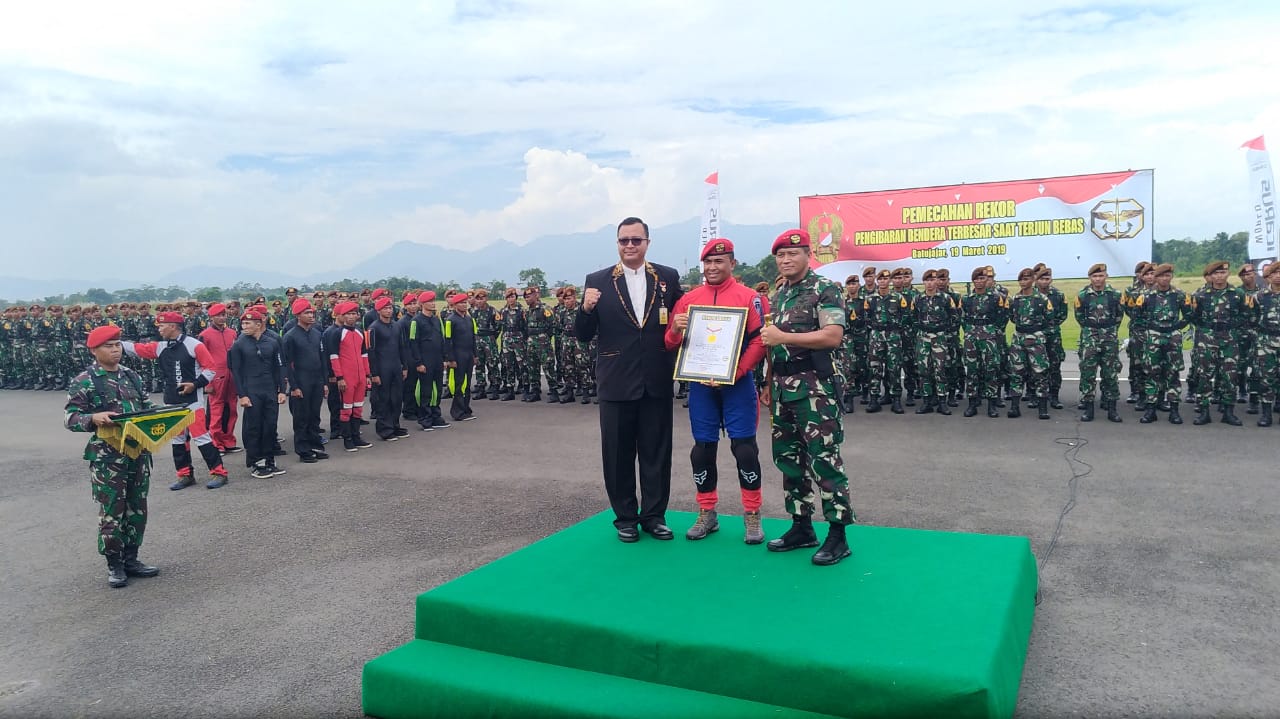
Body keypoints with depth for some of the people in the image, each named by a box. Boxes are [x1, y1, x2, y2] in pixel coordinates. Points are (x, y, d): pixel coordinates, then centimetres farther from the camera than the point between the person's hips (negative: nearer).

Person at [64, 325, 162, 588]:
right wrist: (93, 418, -27)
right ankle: (114, 564, 14)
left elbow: (147, 407, 18)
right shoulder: (83, 381, -7)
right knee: (112, 510, 0)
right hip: (106, 456, -6)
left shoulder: (132, 375, 10)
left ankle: (131, 558, 24)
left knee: (137, 507, 11)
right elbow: (70, 417, -9)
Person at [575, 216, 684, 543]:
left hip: (657, 381, 1)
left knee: (657, 452, 9)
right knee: (618, 454, 8)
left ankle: (654, 515, 22)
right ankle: (625, 517, 22)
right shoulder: (597, 281, 0)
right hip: (616, 382, -1)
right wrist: (586, 309, -19)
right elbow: (584, 336, -1)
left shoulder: (668, 278, 4)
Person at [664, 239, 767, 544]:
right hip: (700, 384, 3)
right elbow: (672, 344, 11)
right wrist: (675, 330, -12)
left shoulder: (748, 297, -1)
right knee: (702, 448, 8)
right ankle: (707, 514, 21)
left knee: (744, 448, -2)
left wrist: (733, 373, -16)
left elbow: (759, 341, -7)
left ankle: (752, 516, 11)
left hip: (737, 383, -3)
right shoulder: (689, 299, 9)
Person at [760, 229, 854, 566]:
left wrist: (784, 336, -19)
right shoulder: (778, 294, 16)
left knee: (824, 459, -7)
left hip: (814, 386, -8)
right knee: (788, 457, 11)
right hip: (782, 387, 8)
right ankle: (802, 527, 22)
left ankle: (838, 535, 1)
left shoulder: (825, 289, -7)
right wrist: (769, 383, 17)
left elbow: (833, 336, -19)